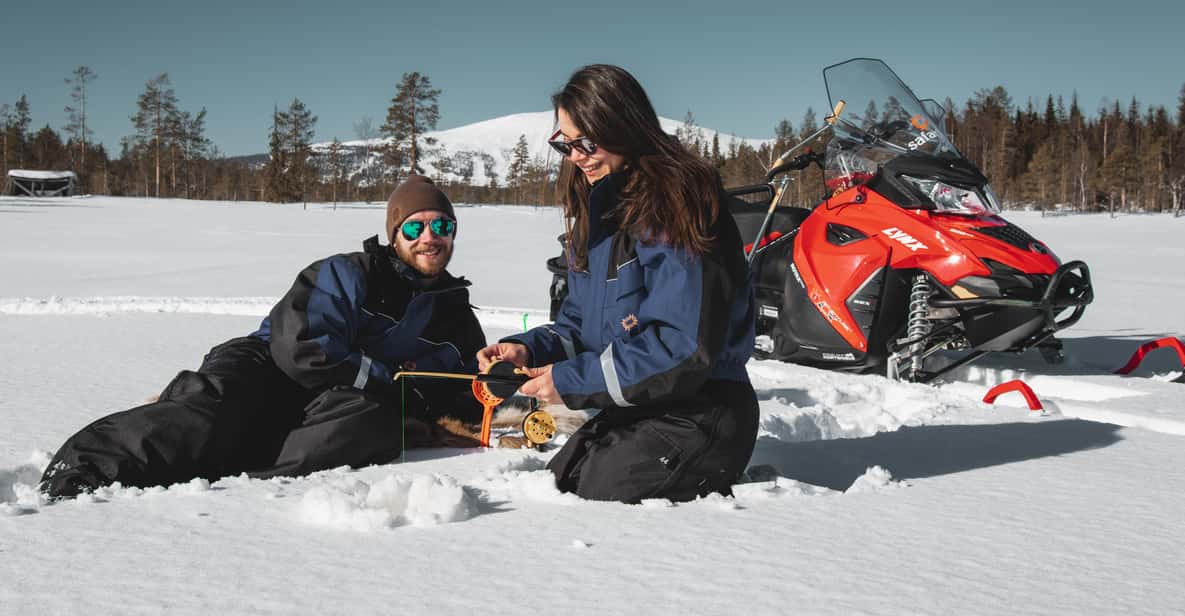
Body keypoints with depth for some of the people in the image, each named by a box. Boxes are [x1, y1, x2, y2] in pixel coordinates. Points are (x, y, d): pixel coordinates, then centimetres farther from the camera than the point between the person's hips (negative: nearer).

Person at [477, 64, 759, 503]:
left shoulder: (674, 204, -18)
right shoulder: (595, 212, 10)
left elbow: (684, 347, -24)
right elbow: (581, 323, 17)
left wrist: (573, 382, -18)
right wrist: (529, 349, -4)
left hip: (699, 413, -9)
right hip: (631, 408, 9)